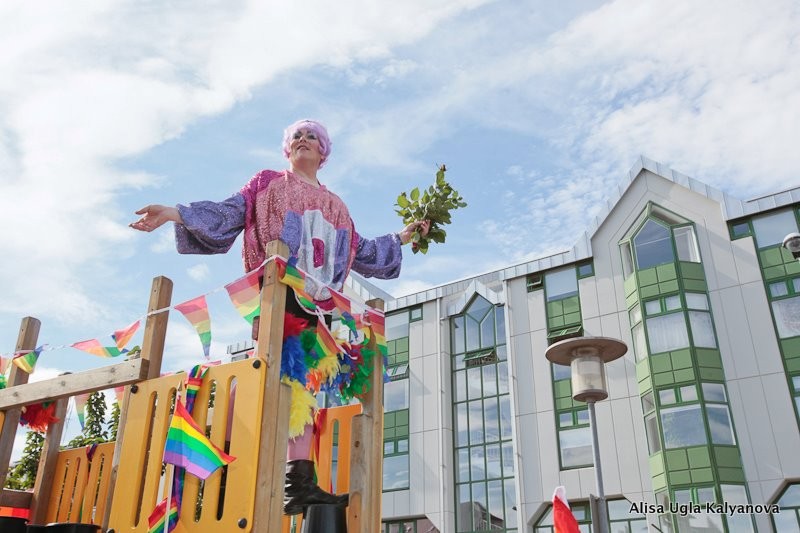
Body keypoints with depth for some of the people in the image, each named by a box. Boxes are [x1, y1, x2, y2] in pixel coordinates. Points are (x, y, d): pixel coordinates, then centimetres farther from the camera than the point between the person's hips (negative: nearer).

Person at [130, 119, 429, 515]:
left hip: (316, 301, 4)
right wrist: (173, 213, -4)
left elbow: (361, 252, 31)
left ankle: (300, 481, -9)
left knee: (301, 380, -4)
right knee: (278, 373, -19)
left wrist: (403, 236, 31)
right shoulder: (267, 183, 18)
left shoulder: (335, 206, 30)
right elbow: (227, 214, 7)